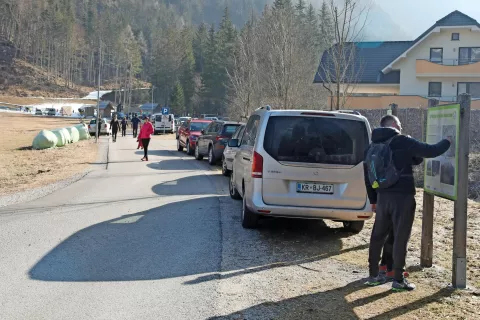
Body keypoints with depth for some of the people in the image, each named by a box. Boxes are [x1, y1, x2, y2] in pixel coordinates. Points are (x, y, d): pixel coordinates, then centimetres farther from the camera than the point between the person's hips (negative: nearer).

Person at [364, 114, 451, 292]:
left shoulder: (373, 146, 11)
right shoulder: (402, 141, -9)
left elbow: (368, 176, 15)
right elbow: (430, 151, -10)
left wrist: (373, 200, 21)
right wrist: (447, 142, 9)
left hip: (382, 197, 6)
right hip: (402, 196, -6)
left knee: (378, 235, 14)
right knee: (400, 237, 0)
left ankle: (373, 274, 20)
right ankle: (398, 279, 4)